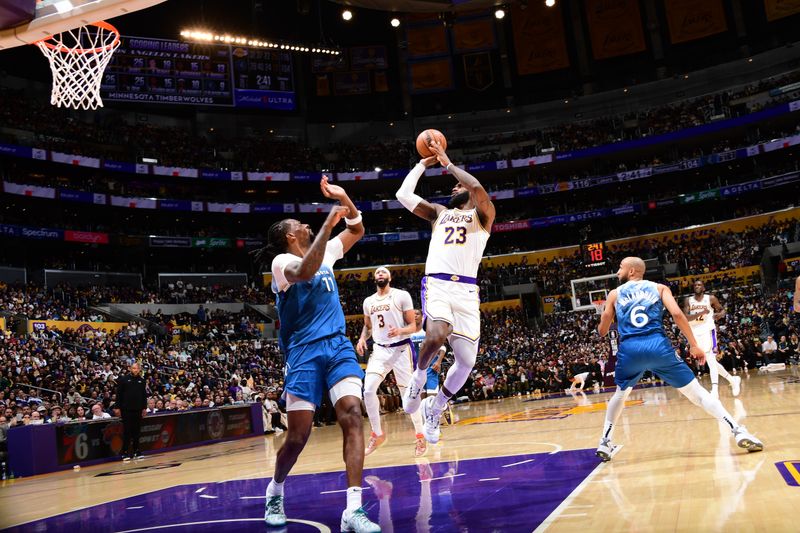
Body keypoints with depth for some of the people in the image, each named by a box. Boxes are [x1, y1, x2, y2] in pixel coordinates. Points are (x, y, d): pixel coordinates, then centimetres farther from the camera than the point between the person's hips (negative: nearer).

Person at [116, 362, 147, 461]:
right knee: (127, 431, 1)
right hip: (126, 409, -3)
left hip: (138, 409, 3)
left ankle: (136, 451, 16)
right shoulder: (123, 379, -2)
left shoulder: (142, 380, 8)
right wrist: (118, 407, -6)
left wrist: (144, 407, 8)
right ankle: (125, 452, 6)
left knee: (137, 431, 8)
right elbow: (119, 394, -2)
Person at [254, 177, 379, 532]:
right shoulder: (282, 261, -4)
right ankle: (275, 492, 29)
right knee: (297, 436, -3)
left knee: (352, 416, -16)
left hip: (339, 346, 5)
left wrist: (343, 199, 11)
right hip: (304, 352, -5)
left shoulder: (325, 253, 18)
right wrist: (328, 223, -24)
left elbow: (358, 230, 26)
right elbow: (305, 272, -27)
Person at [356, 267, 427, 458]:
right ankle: (377, 434, 3)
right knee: (368, 390, -13)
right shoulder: (368, 301, 12)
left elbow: (413, 326, -3)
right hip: (379, 349, 4)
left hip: (401, 349, -4)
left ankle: (420, 436, 16)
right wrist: (362, 339, 3)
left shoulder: (402, 295, -3)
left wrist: (400, 330, -24)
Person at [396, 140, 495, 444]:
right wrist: (423, 163, 21)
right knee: (438, 334, -32)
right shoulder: (439, 213, 23)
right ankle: (419, 377, -2)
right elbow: (403, 195, 17)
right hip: (437, 285, 0)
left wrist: (448, 164, 0)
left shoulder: (483, 215, 12)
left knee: (467, 361, 0)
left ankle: (435, 408, 24)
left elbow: (477, 187, -10)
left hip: (466, 291, 0)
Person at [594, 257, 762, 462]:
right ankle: (738, 431, -2)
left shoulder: (615, 294, 18)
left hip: (629, 350, 1)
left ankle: (605, 443, 21)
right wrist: (694, 345, 7)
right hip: (658, 346, -1)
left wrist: (605, 316, 42)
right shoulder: (659, 288, 18)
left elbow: (602, 331, 20)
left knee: (620, 394, 25)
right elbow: (677, 314, 1)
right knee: (695, 391, 7)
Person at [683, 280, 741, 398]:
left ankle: (715, 389, -26)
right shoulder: (688, 301, 3)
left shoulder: (711, 298, -1)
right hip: (696, 333, 4)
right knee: (711, 361, 12)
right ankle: (733, 380, 29)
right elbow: (685, 318, -8)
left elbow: (722, 310, 10)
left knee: (710, 358, -19)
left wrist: (720, 314, -13)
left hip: (708, 330, -4)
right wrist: (700, 313, -21)